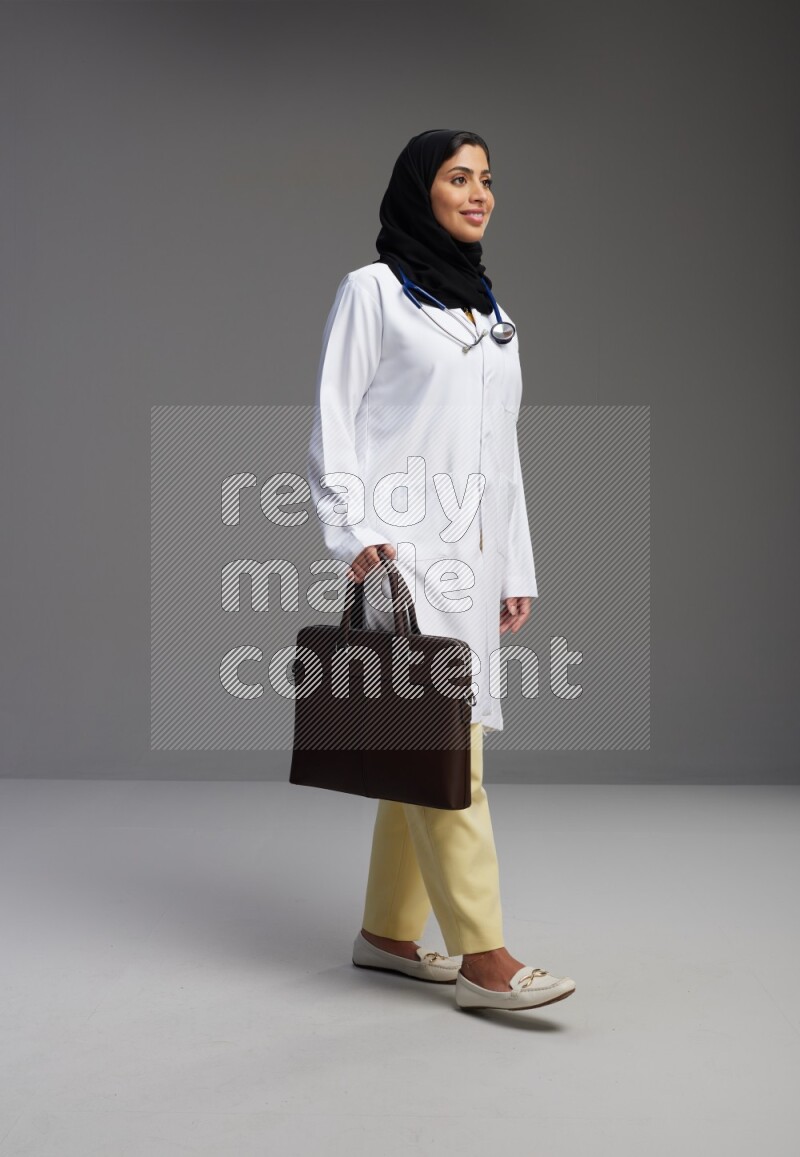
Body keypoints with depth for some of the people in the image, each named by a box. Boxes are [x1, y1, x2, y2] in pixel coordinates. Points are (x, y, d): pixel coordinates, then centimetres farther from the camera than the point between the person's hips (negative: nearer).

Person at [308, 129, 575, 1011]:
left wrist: (517, 567, 14)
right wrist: (354, 533, -14)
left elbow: (502, 446, 18)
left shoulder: (491, 309, 19)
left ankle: (387, 932, 18)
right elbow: (333, 421, -3)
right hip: (403, 548, -6)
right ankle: (482, 956, -9)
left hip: (471, 551, 7)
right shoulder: (373, 290, 1)